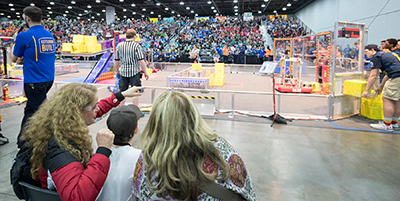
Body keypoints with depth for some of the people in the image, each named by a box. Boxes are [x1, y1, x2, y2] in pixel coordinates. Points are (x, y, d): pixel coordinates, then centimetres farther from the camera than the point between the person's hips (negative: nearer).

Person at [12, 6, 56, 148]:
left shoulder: (24, 36, -12)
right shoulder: (49, 35, 8)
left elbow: (14, 59, 3)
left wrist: (15, 40, 17)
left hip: (34, 82, -8)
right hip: (48, 79, 8)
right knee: (29, 110, 20)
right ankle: (22, 142, 32)